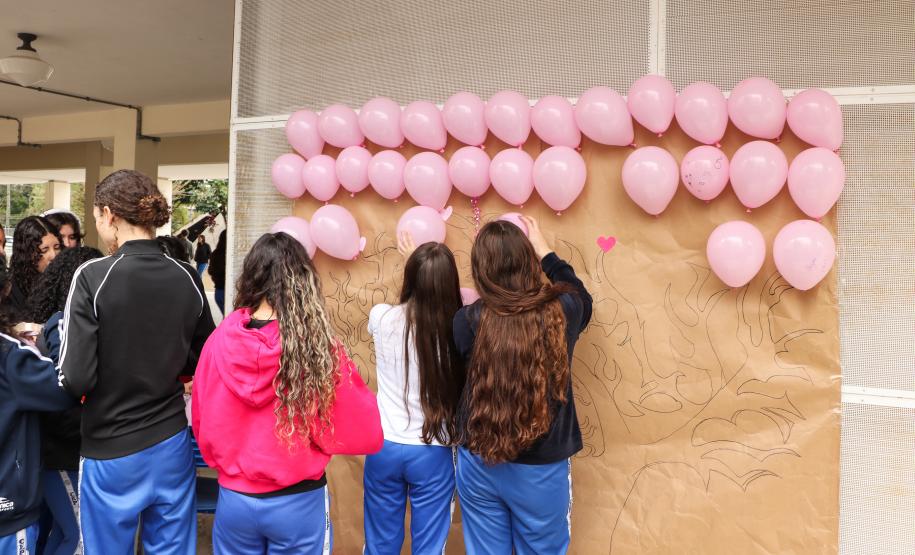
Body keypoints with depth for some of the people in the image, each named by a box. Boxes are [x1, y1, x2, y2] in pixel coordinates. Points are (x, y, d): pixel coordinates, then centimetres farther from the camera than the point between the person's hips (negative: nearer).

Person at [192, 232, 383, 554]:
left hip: (234, 498, 2)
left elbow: (203, 426, 2)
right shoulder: (321, 347, -20)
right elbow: (364, 434, -13)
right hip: (298, 502, -2)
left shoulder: (219, 341, -12)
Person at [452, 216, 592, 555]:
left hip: (479, 464, 0)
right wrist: (546, 253, 21)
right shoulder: (560, 311, -13)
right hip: (542, 469, 0)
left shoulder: (468, 322, -16)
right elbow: (582, 297, 12)